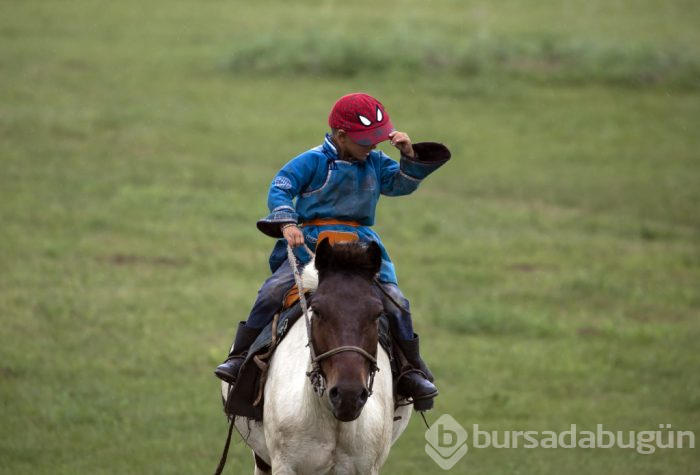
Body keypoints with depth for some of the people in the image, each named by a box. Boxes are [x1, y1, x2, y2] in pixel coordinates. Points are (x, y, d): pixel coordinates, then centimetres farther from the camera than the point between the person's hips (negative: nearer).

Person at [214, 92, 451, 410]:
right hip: (309, 242, -3)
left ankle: (413, 372, 3)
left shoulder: (375, 162, 12)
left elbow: (403, 184, 16)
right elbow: (280, 189, -7)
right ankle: (240, 357, -8)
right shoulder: (314, 161, -4)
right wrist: (287, 224, -23)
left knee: (395, 301, -11)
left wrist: (409, 156, -2)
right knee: (273, 291, -21)